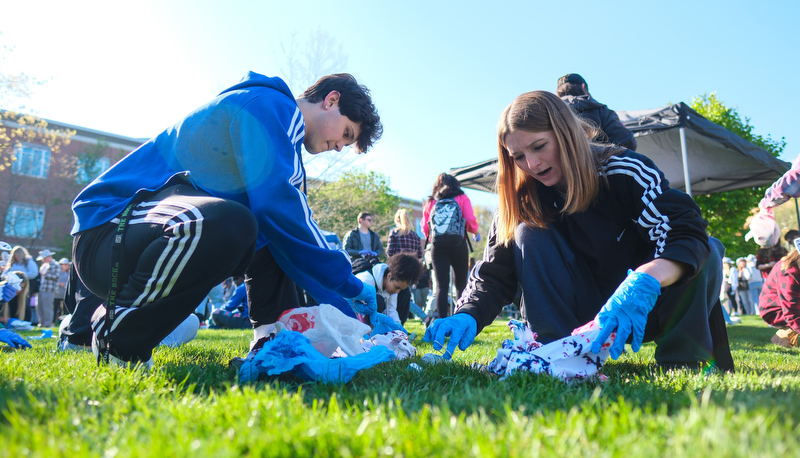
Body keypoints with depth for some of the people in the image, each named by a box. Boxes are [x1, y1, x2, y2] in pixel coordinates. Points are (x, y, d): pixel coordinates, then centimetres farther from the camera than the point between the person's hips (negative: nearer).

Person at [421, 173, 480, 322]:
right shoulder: (462, 198, 9)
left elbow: (425, 228, 10)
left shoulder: (430, 202, 14)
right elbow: (471, 221, 0)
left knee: (441, 285, 0)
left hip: (437, 247, 1)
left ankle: (441, 319, -7)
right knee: (461, 284, 9)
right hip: (458, 245, -1)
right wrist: (476, 233, 19)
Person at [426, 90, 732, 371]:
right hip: (587, 318, 2)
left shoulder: (625, 172, -19)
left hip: (647, 309, -1)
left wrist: (642, 282, -53)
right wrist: (468, 317, -36)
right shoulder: (523, 201, -9)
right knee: (530, 235, -20)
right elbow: (494, 272, -15)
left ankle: (685, 360, -15)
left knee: (707, 250, -28)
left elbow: (688, 232, -33)